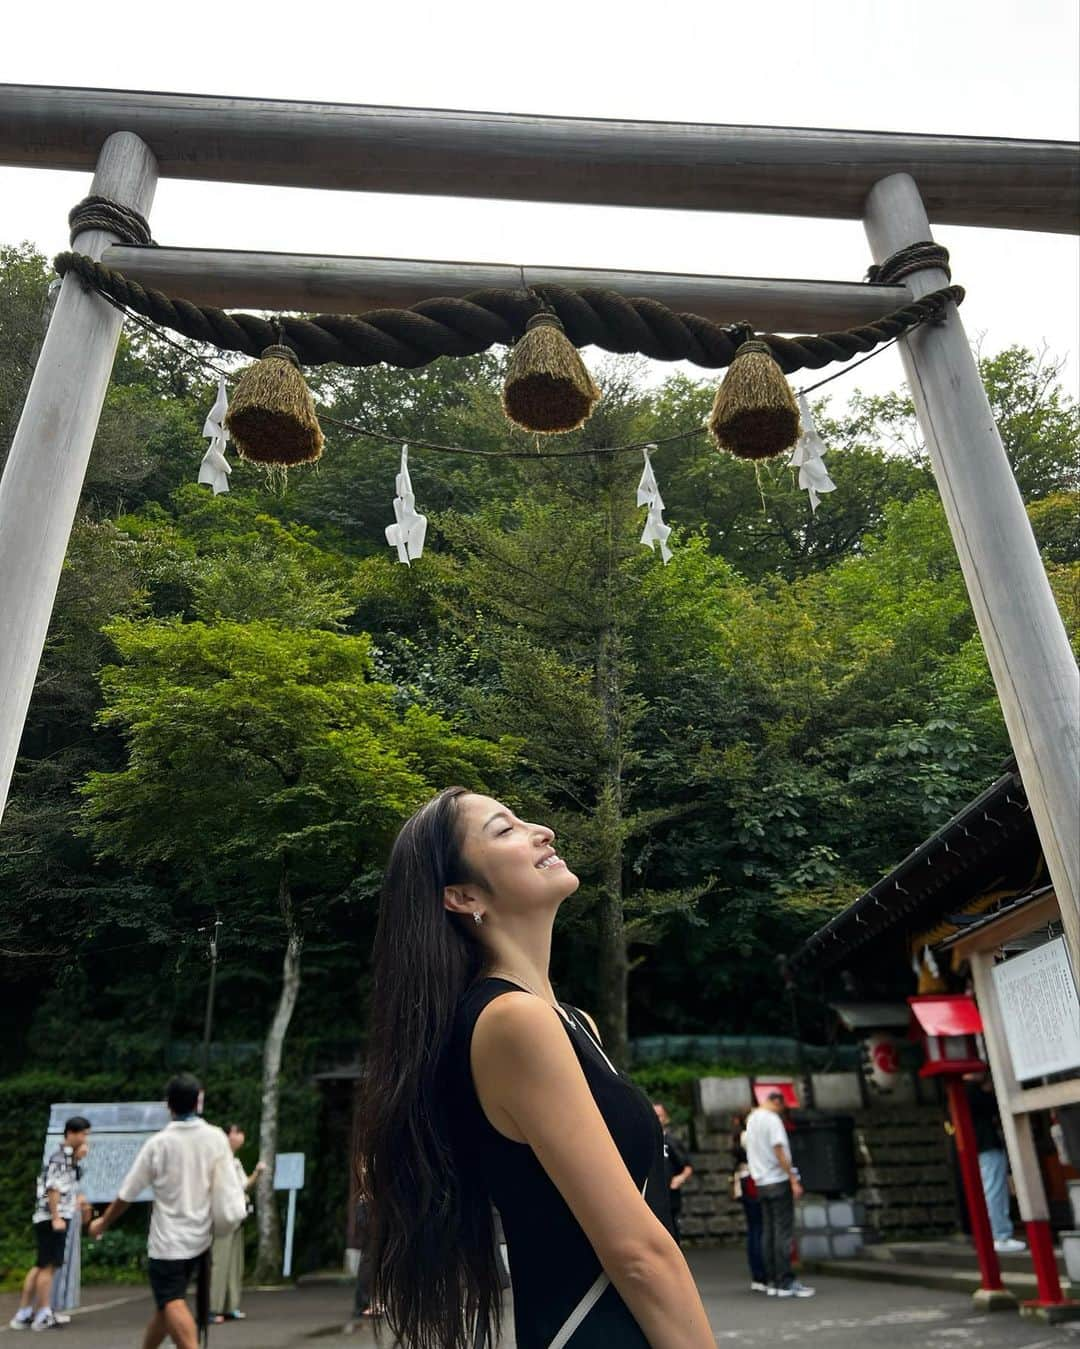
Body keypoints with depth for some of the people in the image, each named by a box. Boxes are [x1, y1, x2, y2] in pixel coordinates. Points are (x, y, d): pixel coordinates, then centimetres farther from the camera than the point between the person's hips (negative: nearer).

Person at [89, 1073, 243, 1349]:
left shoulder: (157, 1143, -11)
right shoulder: (215, 1138, -7)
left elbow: (127, 1194, -3)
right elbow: (229, 1190, -8)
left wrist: (103, 1223, 14)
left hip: (167, 1240, -4)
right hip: (199, 1237, 4)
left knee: (172, 1304, -5)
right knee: (167, 1302, 20)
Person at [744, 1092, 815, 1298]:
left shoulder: (751, 1119, 13)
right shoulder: (772, 1119, -13)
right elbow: (779, 1152, -18)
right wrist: (793, 1180, -14)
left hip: (761, 1183, 8)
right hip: (779, 1181, -8)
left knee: (768, 1232, 9)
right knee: (783, 1232, -4)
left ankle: (772, 1281, 12)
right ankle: (786, 1282, -2)